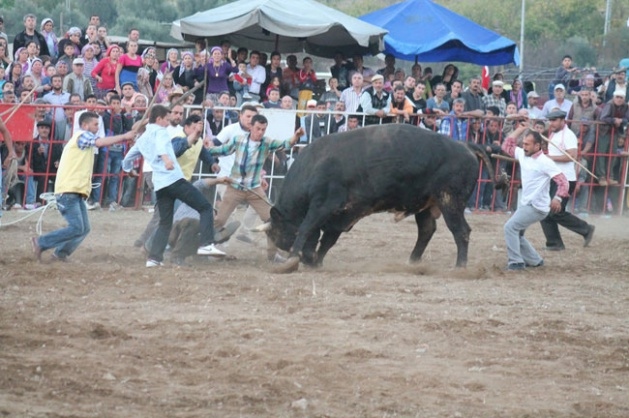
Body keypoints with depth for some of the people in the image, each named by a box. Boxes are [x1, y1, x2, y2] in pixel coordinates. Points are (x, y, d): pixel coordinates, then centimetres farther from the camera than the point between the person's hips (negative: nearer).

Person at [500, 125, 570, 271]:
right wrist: (520, 129, 8)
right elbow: (507, 146, 16)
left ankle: (516, 262, -13)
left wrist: (558, 198, -37)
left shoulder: (544, 162, -17)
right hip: (526, 204, 9)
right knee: (516, 233, 15)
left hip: (537, 207, -9)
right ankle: (535, 261, 24)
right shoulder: (523, 155, 5)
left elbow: (563, 181, -20)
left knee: (510, 227, -16)